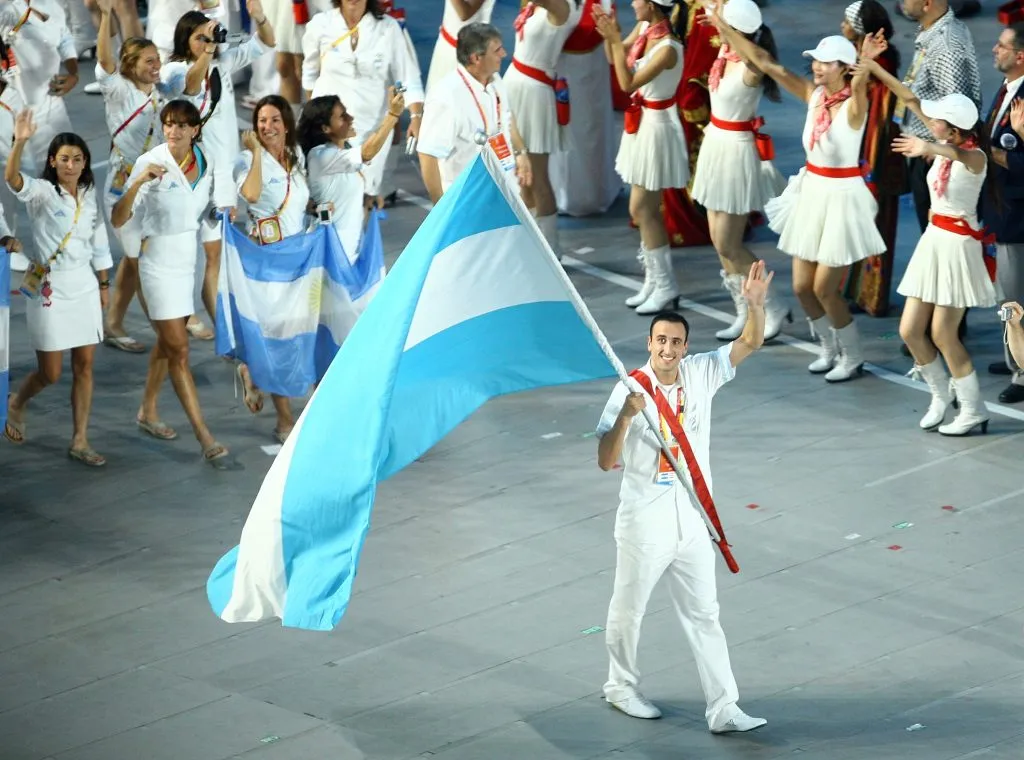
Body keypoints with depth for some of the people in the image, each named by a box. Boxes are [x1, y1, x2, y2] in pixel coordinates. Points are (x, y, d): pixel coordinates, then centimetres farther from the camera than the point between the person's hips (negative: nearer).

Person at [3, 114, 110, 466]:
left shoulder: (90, 196, 7)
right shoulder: (42, 192, -10)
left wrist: (104, 285, 16)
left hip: (84, 287, 5)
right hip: (49, 288, -5)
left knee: (85, 365, 3)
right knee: (50, 373, -1)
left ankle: (80, 442, 10)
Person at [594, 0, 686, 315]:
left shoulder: (668, 48, -26)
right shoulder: (643, 29, -1)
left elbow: (628, 83, -27)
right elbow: (615, 59, 12)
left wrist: (616, 40, -29)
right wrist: (608, 35, -6)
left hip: (656, 126, -9)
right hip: (640, 122, 9)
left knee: (641, 209, -3)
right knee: (646, 209, 15)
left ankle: (666, 286, 6)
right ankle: (654, 281, 24)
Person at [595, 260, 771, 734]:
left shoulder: (701, 375, -2)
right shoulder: (631, 390, -14)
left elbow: (750, 343, -5)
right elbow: (606, 461, -18)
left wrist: (755, 303, -23)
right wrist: (626, 416, -33)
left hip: (692, 521, 4)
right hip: (644, 525, -4)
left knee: (704, 615, 6)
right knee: (628, 611, 12)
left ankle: (723, 708, 8)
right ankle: (622, 687, 35)